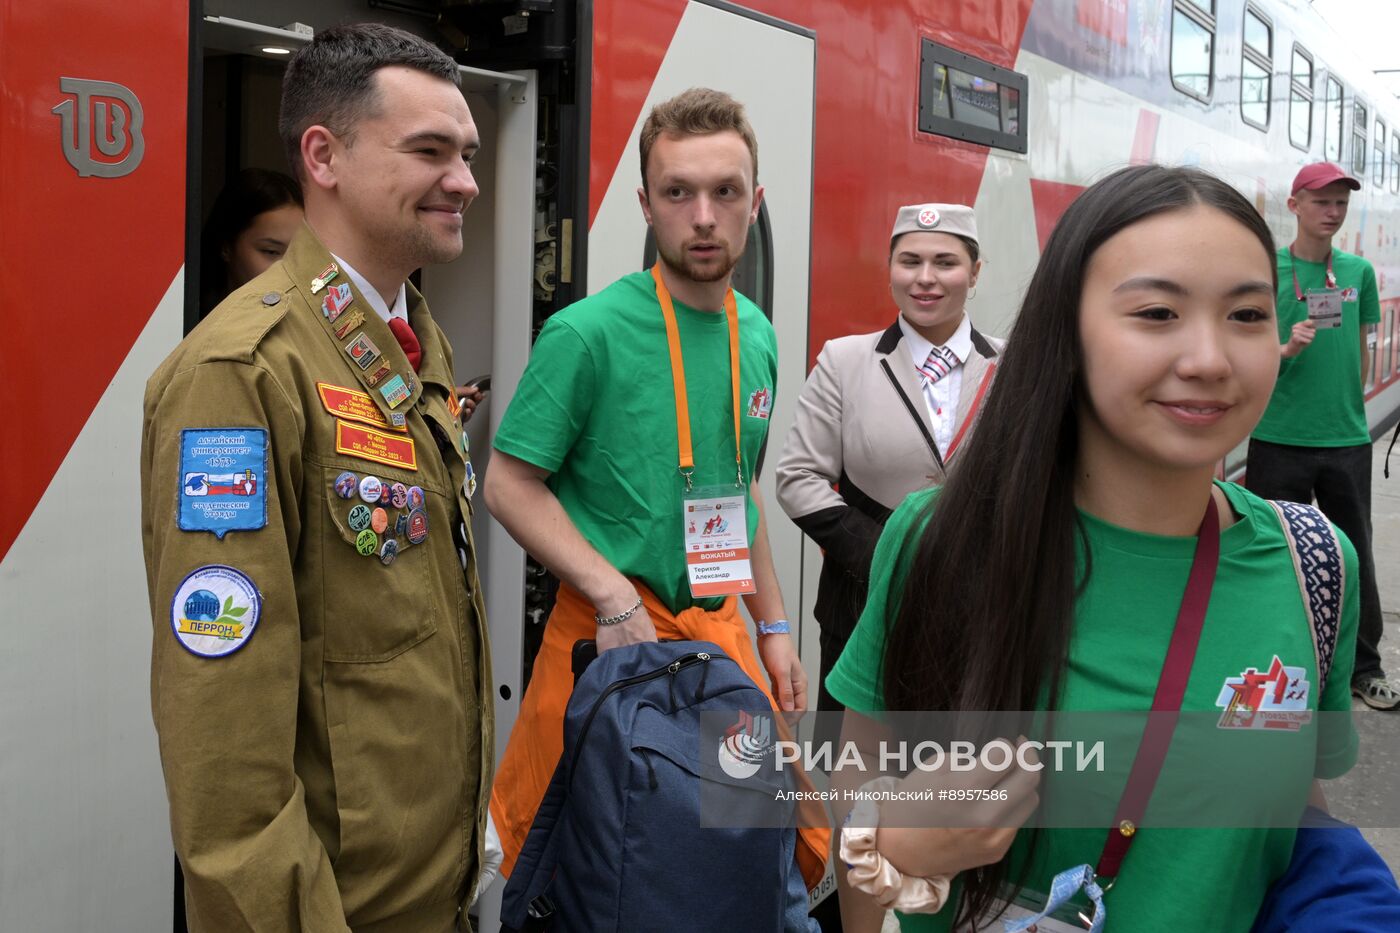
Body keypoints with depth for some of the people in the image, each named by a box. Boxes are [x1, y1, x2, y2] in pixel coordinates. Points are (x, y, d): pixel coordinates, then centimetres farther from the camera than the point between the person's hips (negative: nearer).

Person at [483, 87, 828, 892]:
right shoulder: (590, 331, -14)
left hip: (724, 631, 6)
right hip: (611, 635, -6)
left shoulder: (757, 336, 6)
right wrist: (617, 598, -22)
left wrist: (773, 627, 13)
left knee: (789, 850, 12)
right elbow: (511, 486, -13)